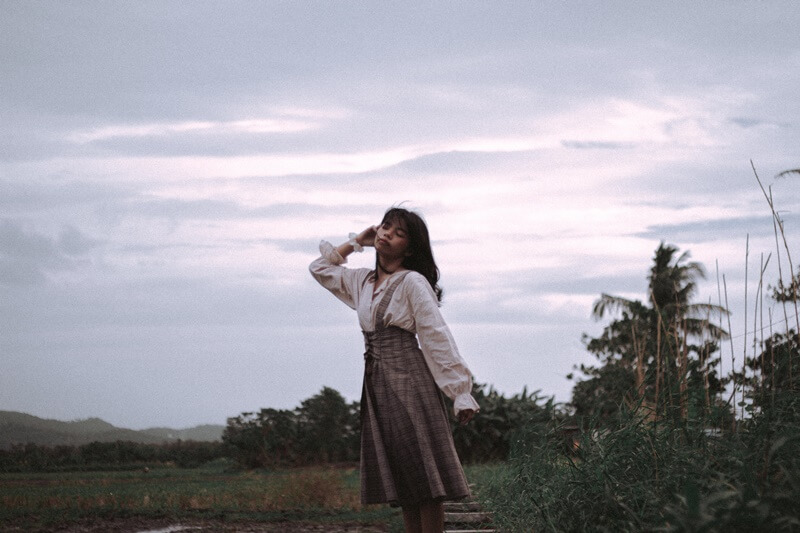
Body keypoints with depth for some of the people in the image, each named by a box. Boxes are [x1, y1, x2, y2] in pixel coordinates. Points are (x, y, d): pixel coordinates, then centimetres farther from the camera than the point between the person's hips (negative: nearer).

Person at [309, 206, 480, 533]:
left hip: (409, 381, -7)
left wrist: (460, 392, -14)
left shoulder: (413, 282, -7)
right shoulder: (363, 282, 14)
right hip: (377, 385, 7)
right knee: (399, 479, 5)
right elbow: (320, 269, 29)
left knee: (423, 474, -9)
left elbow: (438, 338, -10)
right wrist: (356, 242, 19)